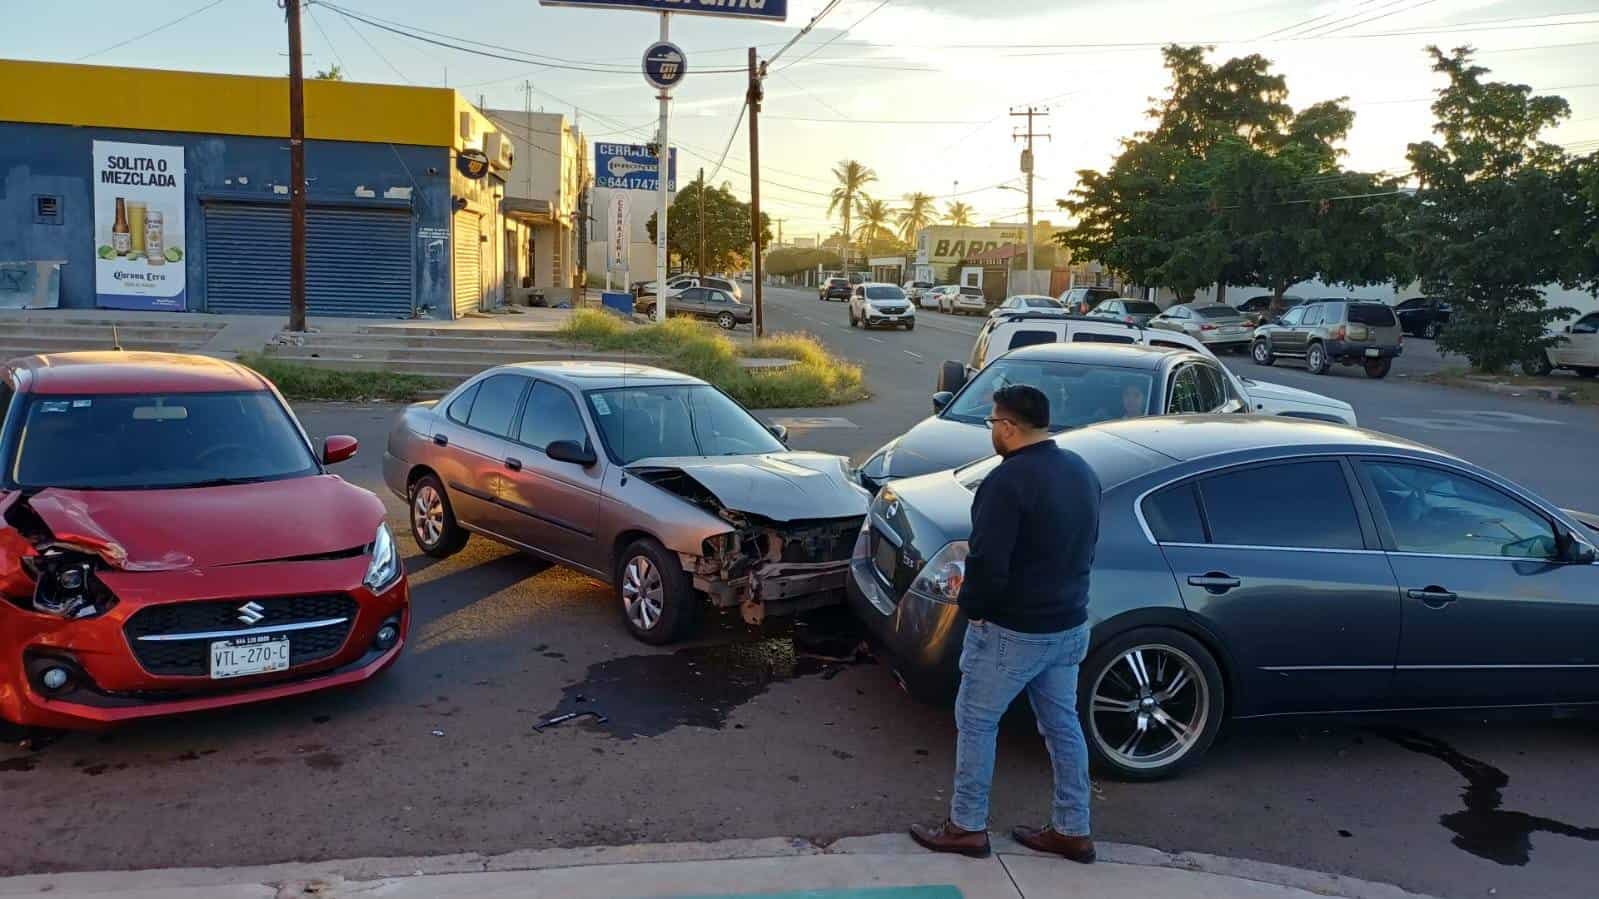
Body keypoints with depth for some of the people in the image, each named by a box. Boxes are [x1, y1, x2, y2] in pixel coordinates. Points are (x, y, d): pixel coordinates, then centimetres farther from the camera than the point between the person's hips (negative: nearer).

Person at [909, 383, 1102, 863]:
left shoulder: (1008, 481, -23)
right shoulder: (1080, 470, 4)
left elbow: (987, 563, -26)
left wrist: (970, 603, -8)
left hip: (1013, 631, -8)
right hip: (1070, 625, 8)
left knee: (975, 723, 8)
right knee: (1062, 724, 18)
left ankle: (967, 827, 19)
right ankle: (1073, 831, 28)